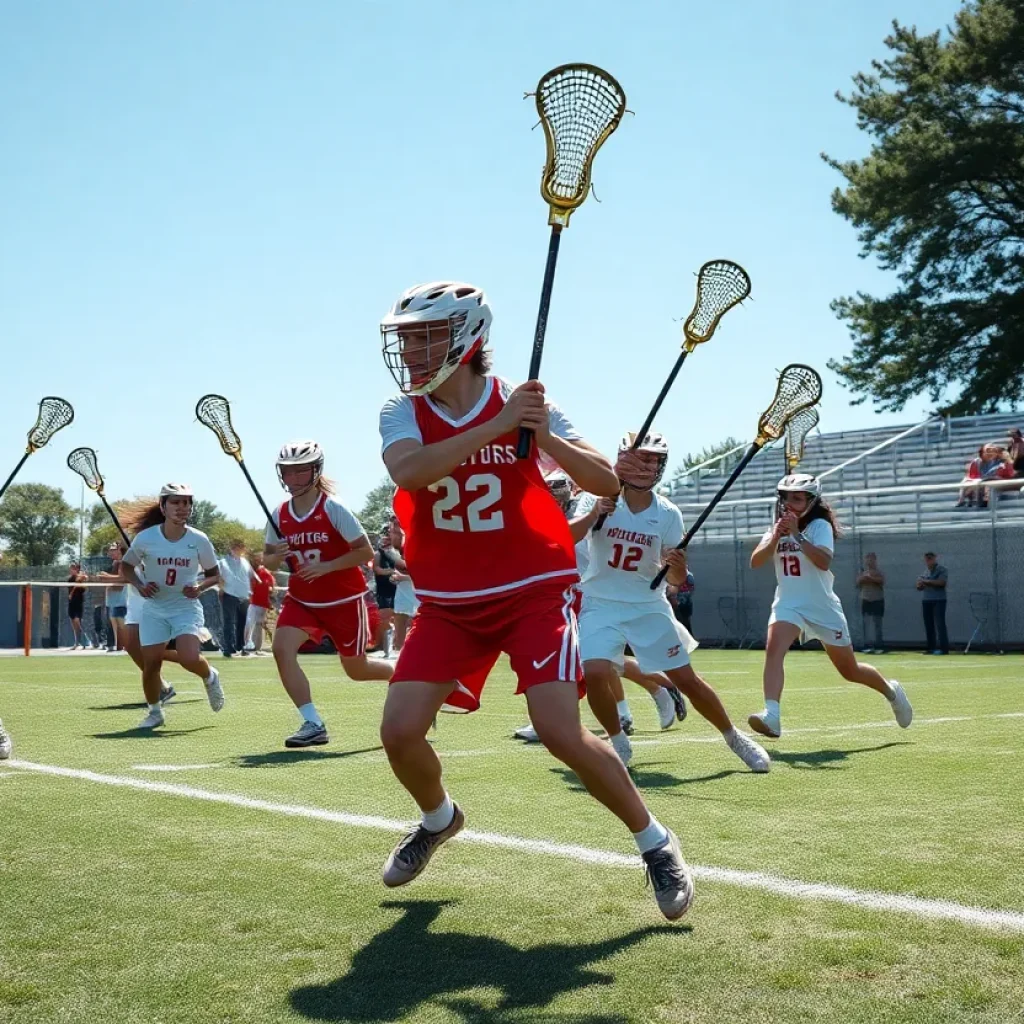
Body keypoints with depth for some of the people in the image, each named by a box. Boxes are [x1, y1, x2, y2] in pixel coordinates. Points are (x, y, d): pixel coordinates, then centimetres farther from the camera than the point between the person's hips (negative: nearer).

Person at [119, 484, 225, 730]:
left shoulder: (199, 540, -9)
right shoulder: (145, 538, -11)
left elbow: (214, 574, 4)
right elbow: (126, 566, 4)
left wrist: (200, 587, -17)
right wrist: (139, 584, -14)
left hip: (187, 607, -1)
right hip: (154, 609, 1)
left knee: (189, 659, -21)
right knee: (150, 663, -1)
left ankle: (210, 677, 15)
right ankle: (155, 711, 26)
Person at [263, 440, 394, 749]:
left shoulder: (333, 508, -15)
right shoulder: (279, 515, -1)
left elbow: (366, 552, -15)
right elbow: (268, 561, 7)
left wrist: (325, 566, -24)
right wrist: (275, 557, -17)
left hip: (343, 600, -4)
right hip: (302, 599, 4)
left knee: (357, 670, 6)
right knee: (282, 649, -21)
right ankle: (313, 724, -14)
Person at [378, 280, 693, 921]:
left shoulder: (523, 404, -6)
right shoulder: (403, 415, -2)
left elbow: (607, 484, -10)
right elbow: (408, 471, -26)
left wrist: (546, 439, -26)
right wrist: (496, 426, -32)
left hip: (533, 594, -3)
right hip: (448, 604, 3)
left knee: (561, 732, -17)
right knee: (400, 731, -7)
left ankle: (655, 844, 6)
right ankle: (439, 819, 28)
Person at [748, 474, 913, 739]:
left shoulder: (819, 526, -10)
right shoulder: (777, 529, 6)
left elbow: (824, 562, -27)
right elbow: (755, 562, -7)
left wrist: (797, 535, -31)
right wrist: (776, 537, -20)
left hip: (823, 608, -3)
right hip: (788, 605, 3)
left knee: (850, 670, 10)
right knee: (774, 649, -27)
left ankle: (891, 691, 39)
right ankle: (771, 716, -36)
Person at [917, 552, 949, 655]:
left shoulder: (941, 570, -3)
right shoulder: (925, 572, 17)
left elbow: (942, 582, -18)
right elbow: (919, 585, 16)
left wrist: (927, 581, -14)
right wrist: (920, 584, -8)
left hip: (938, 600, -7)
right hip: (926, 601, 7)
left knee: (939, 624, -11)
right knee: (928, 625, 6)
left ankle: (943, 648, -12)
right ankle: (931, 647, 10)